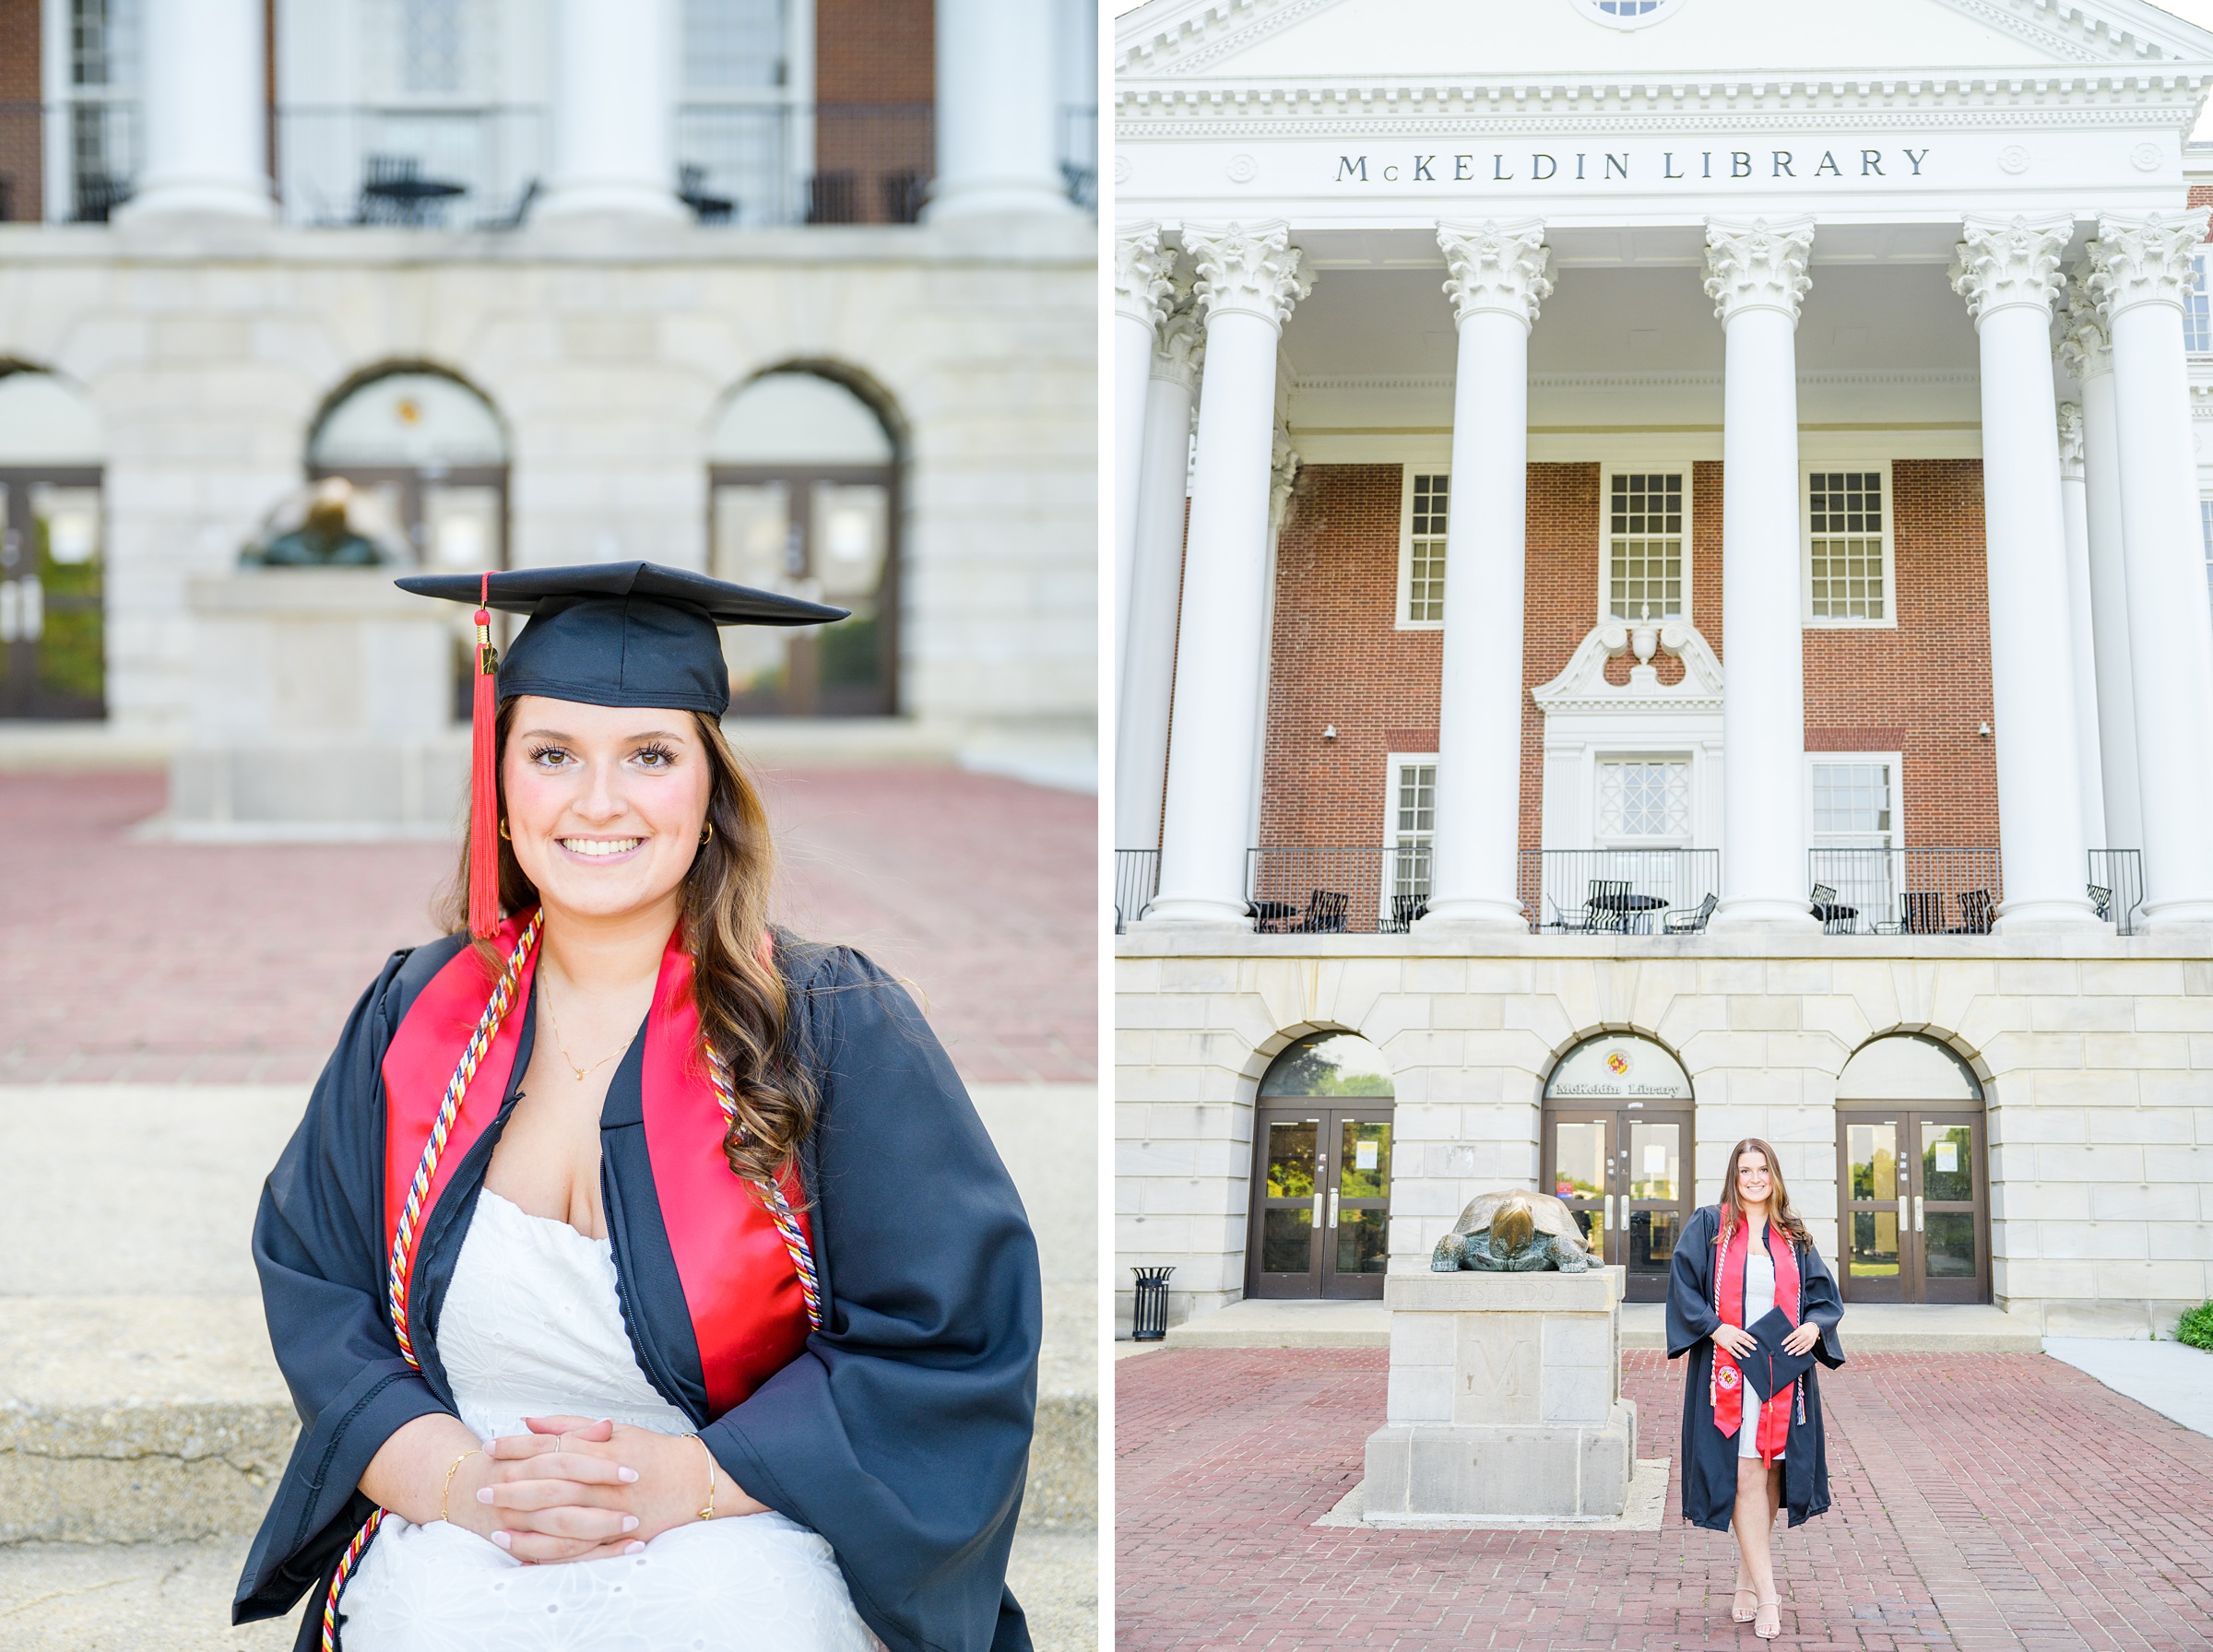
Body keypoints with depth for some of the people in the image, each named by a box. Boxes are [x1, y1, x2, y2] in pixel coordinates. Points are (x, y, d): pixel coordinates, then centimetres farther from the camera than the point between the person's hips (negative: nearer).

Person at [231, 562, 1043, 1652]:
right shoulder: (415, 1018, 8)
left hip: (745, 1535, -1)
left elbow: (949, 1341, -4)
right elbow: (313, 1288, 8)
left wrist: (681, 1481, -17)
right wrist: (458, 1478, -12)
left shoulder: (836, 1028, -1)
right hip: (453, 1532, 1)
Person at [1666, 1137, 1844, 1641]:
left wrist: (1814, 1327, -8)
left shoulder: (1794, 1237, 12)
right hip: (1729, 1369, -3)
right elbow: (1683, 1283, -2)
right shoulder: (1707, 1226, 3)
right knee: (1745, 1477, -9)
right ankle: (1766, 1595, -10)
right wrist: (1715, 1327, -15)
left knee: (1770, 1474, 7)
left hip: (1784, 1370, 4)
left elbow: (1825, 1293, 12)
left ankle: (1747, 1577, 22)